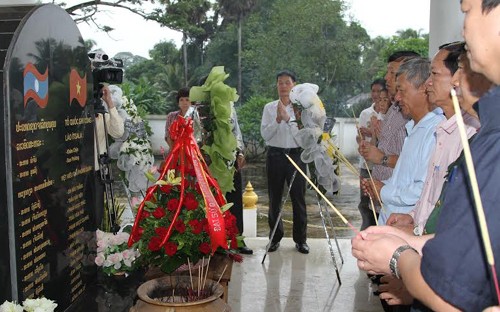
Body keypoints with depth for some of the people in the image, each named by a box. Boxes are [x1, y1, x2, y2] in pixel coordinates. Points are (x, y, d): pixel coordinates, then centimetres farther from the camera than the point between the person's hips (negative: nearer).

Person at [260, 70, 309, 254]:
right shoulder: (269, 108, 5)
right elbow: (265, 134, -5)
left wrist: (287, 117, -21)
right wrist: (278, 119, -18)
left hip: (295, 154, -1)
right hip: (275, 155, 1)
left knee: (298, 198, 4)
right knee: (274, 198, 8)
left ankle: (300, 239, 16)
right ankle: (275, 237, 22)